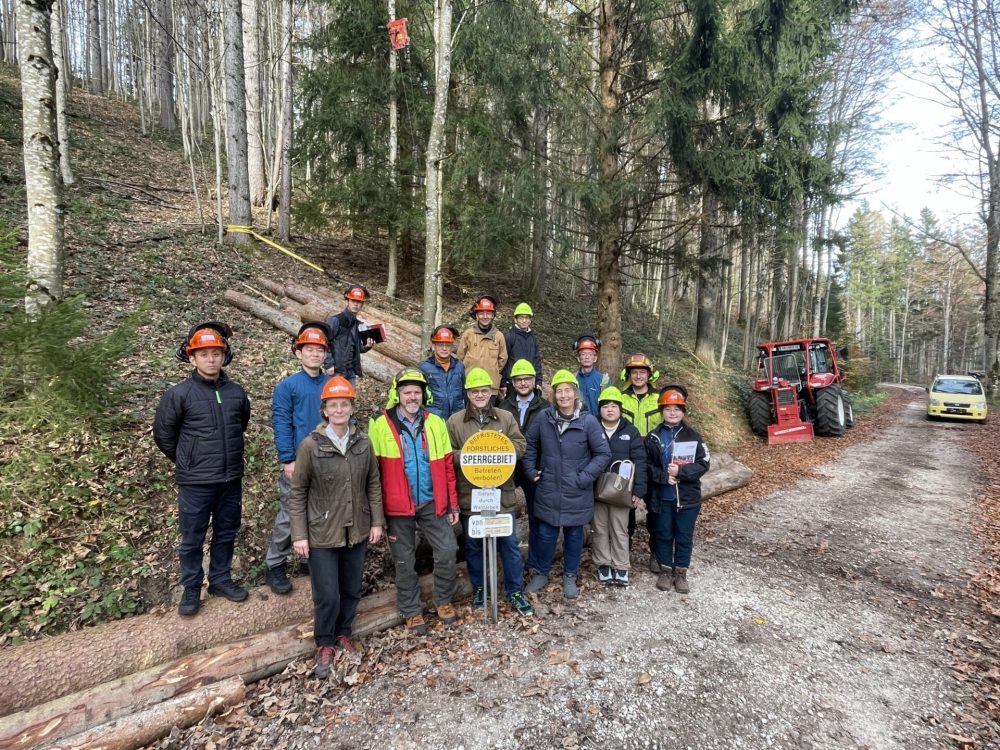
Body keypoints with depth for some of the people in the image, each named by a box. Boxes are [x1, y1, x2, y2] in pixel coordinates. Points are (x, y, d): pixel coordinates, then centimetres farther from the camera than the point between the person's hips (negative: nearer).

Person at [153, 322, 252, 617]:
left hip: (231, 480, 3)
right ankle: (191, 589, 29)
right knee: (192, 539, 11)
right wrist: (187, 462, 8)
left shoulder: (236, 392, -1)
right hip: (195, 483, -3)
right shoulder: (179, 394, -10)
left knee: (226, 534, 16)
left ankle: (220, 580, 35)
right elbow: (163, 433, 2)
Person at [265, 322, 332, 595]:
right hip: (299, 463, -3)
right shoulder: (287, 386, -3)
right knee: (290, 516, 3)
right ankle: (275, 565, 20)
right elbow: (281, 425, -7)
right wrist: (287, 460, -13)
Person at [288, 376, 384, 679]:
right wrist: (299, 534, -8)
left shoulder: (363, 443, -3)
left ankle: (343, 634, 41)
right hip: (322, 534, -3)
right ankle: (324, 644, 29)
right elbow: (297, 492, -7)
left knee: (352, 590, 16)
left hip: (357, 531, 3)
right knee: (327, 595, 3)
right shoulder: (310, 445, -13)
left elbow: (373, 484, 5)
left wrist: (376, 521, 3)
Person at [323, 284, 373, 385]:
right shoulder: (335, 320, -9)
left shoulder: (358, 325, 13)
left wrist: (365, 346, 2)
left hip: (351, 371, 7)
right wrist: (328, 364, -16)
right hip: (336, 371, -7)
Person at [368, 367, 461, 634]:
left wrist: (453, 504, 4)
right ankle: (412, 611, 32)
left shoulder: (435, 423, 2)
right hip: (398, 506, -2)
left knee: (447, 551, 3)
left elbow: (447, 465, 5)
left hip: (432, 503, 3)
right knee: (405, 562, 11)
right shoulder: (380, 425, -9)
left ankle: (444, 601, 29)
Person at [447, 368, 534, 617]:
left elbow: (520, 445, 0)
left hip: (502, 494, 1)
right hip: (470, 496, -1)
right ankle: (479, 589, 33)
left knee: (509, 544, 9)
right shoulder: (455, 422, -1)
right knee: (474, 545, 14)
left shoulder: (506, 418, 4)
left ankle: (515, 591, 25)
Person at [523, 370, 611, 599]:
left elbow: (603, 454, -9)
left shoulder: (588, 421, -14)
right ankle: (542, 573, 35)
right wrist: (531, 470, 2)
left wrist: (584, 478, -13)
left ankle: (570, 576, 36)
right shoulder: (544, 418, -7)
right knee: (545, 534, 13)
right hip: (548, 492, 1)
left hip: (576, 494, -1)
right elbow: (530, 445, 9)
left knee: (573, 535, 16)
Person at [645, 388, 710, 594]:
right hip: (662, 497, 0)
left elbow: (703, 464, -7)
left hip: (687, 497, 0)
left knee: (684, 536, 10)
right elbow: (646, 465, -4)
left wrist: (680, 471, -19)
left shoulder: (693, 437, -2)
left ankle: (681, 573, 26)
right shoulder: (653, 438, -2)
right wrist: (663, 476, -19)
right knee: (664, 534, 12)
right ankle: (665, 571, 28)